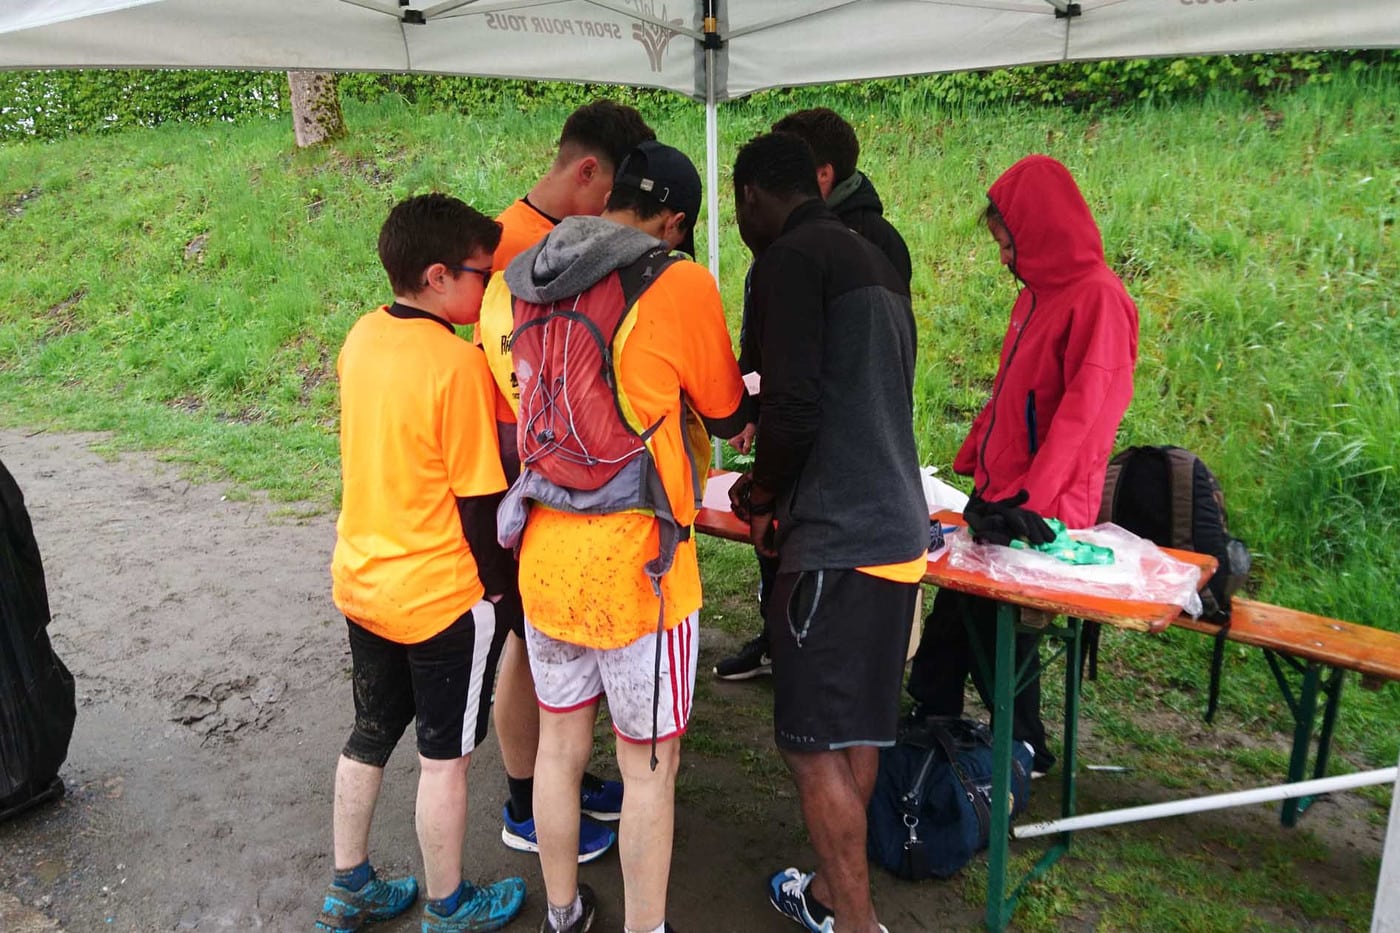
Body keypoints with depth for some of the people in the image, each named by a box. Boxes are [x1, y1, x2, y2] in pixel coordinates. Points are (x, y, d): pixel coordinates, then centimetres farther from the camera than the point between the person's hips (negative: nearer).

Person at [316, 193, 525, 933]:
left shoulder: (362, 338, 0)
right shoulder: (458, 364, -22)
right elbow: (479, 496, -18)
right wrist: (497, 586, -4)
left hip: (361, 580, 7)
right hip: (440, 597, -7)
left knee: (370, 737, 22)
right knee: (445, 756, 11)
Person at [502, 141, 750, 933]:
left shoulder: (523, 287, 4)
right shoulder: (680, 284, -13)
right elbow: (728, 418, -1)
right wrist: (747, 397, 23)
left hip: (544, 559, 6)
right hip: (635, 567, -6)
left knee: (560, 745, 21)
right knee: (650, 765, 12)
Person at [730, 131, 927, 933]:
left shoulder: (788, 260, -9)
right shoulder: (876, 262, 19)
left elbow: (795, 409, -18)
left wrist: (760, 494, 1)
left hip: (836, 537, -9)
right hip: (896, 527, 9)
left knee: (815, 745, 2)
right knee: (857, 732, 19)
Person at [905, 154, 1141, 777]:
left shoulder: (1097, 295, -15)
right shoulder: (1036, 294, 13)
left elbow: (1086, 410, -23)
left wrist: (1032, 501, -26)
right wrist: (976, 467, 16)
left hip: (1041, 513, -8)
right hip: (1000, 494, 8)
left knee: (1001, 632, 5)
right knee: (954, 619, 15)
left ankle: (1023, 750, 27)